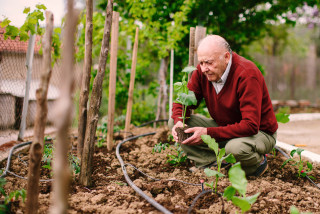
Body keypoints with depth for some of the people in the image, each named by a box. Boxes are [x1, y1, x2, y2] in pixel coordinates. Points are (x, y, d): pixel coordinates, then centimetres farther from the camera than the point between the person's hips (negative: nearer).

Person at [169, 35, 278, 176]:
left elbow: (251, 126, -34)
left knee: (236, 147, -41)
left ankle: (258, 163, -4)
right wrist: (179, 121, -23)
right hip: (224, 127, 6)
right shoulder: (202, 71, -10)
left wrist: (208, 133, -36)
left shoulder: (247, 74, -29)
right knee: (173, 122, -9)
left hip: (259, 132, -6)